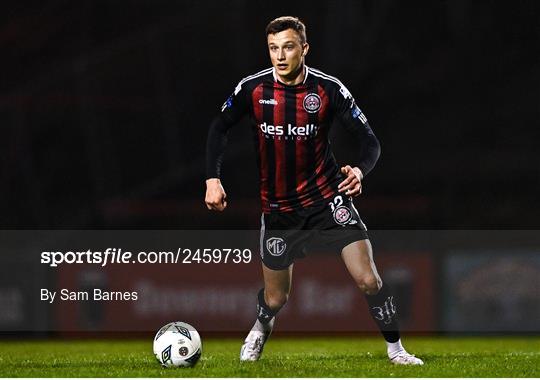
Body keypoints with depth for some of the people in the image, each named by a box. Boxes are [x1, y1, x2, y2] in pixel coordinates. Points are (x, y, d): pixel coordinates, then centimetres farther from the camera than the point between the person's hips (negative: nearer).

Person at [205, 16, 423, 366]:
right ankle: (260, 329, 46)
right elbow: (219, 128, 5)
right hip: (278, 207, 1)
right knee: (276, 299, 10)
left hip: (327, 198, -1)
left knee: (368, 279, -14)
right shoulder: (253, 89, -9)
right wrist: (213, 180, -7)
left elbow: (369, 140, -9)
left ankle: (396, 349, 5)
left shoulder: (329, 90, -12)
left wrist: (359, 170, -30)